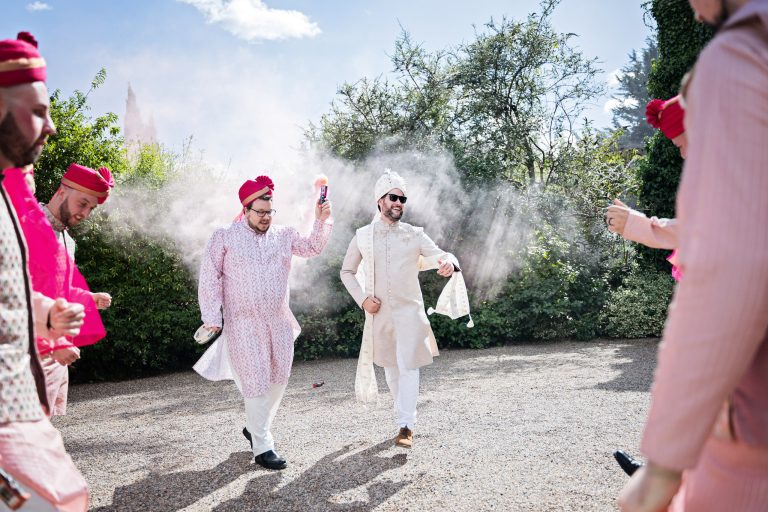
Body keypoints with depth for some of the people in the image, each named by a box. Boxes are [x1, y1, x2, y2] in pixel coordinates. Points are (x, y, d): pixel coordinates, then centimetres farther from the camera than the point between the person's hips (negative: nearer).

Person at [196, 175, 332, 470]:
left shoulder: (283, 235, 9)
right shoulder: (225, 237, -2)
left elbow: (312, 247, 5)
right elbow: (210, 278, -3)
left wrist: (321, 222, -11)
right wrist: (212, 315, -7)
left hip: (279, 322, 5)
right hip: (244, 324, -5)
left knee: (278, 379, 12)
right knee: (256, 382, -4)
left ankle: (254, 427, 34)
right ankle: (262, 447, 6)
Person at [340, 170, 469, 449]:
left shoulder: (415, 235, -1)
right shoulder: (363, 236, 1)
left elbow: (441, 255, -7)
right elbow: (347, 272, 11)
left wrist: (449, 262, -32)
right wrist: (362, 298, -3)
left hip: (409, 310, -2)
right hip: (379, 312, 2)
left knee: (408, 366, -9)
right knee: (391, 366, 14)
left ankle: (406, 425, -3)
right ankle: (403, 413, 34)